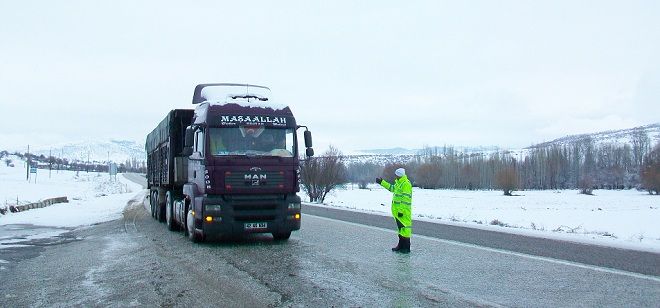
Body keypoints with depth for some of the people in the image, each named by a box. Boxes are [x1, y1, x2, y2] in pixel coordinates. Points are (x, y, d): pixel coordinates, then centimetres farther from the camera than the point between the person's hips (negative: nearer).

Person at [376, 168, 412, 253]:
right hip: (397, 211, 10)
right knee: (400, 228, 16)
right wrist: (382, 182, 33)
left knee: (405, 228, -7)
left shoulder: (406, 184, -17)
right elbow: (392, 188, 33)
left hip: (403, 211, -10)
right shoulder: (398, 183, 15)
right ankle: (401, 246, 24)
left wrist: (401, 211, -23)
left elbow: (405, 199, -21)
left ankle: (406, 248, -3)